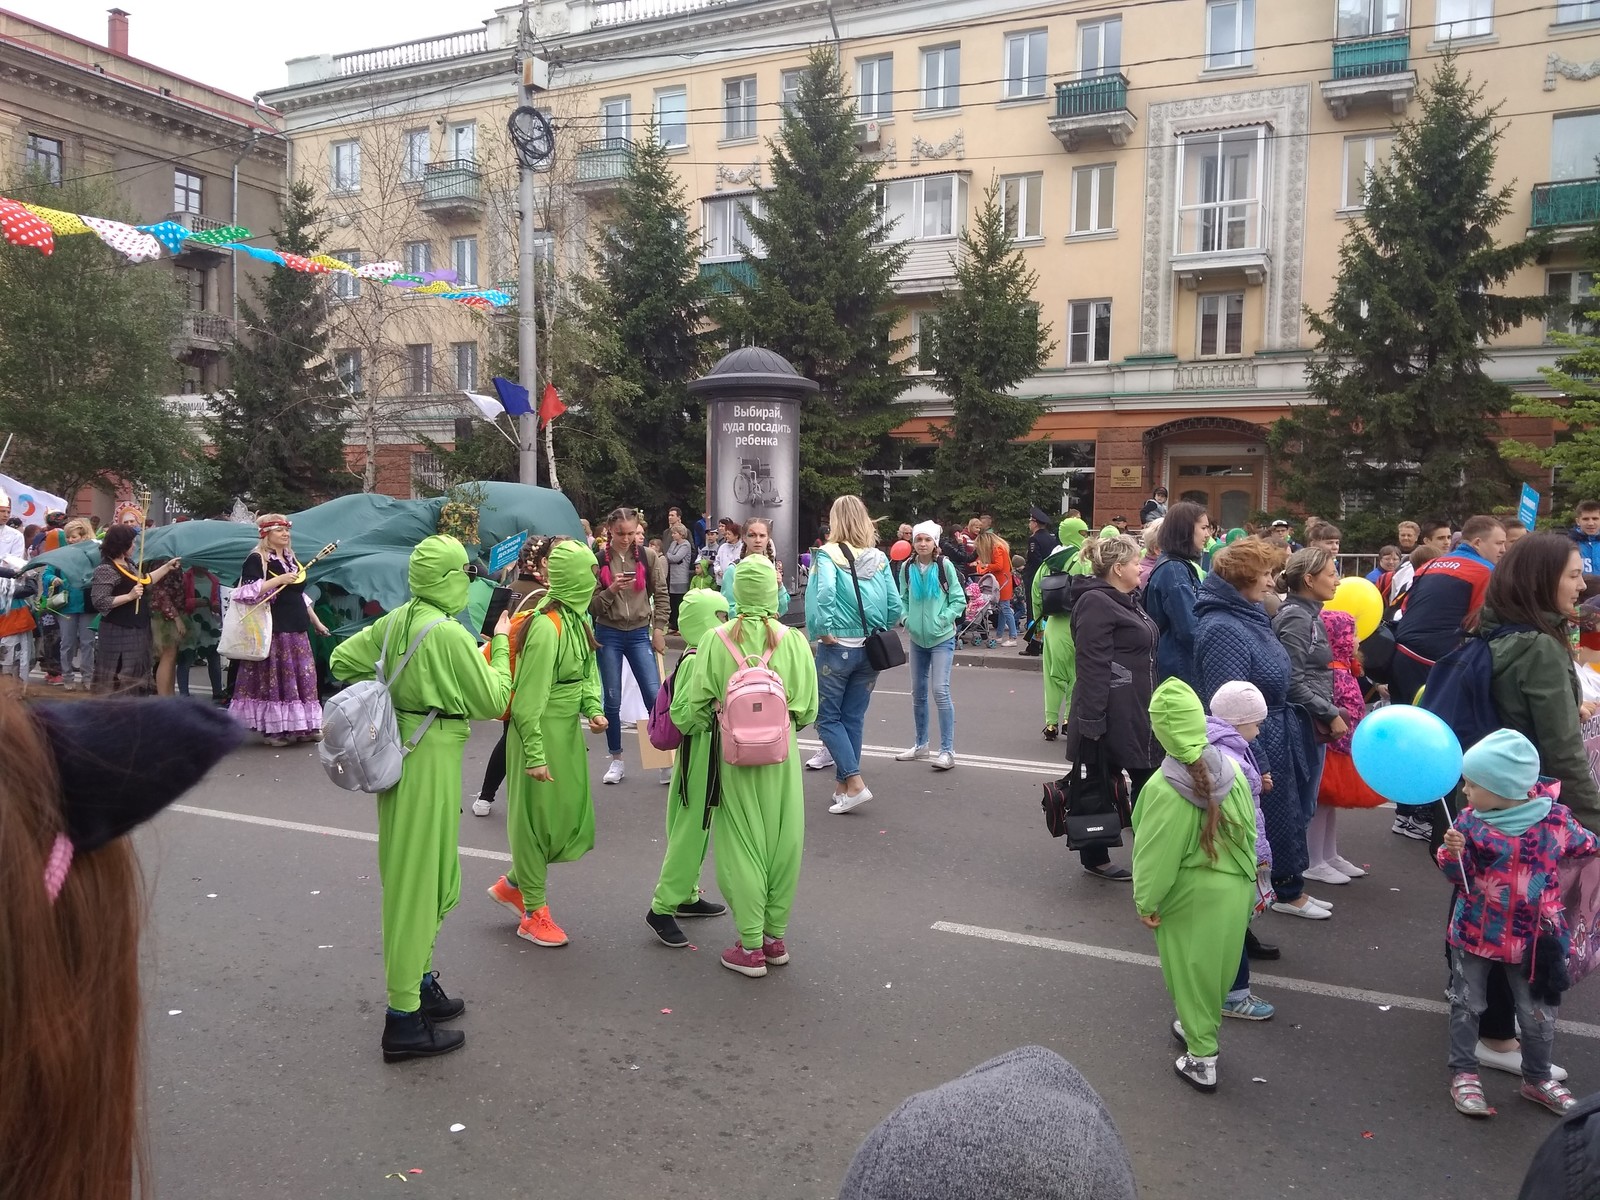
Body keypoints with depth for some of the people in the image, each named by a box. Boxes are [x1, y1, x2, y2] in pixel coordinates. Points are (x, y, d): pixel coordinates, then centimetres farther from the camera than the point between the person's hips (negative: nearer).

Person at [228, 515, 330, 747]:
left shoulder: (291, 558, 18)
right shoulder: (257, 560, -5)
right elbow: (248, 591, -18)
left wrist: (316, 621, 22)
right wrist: (279, 579, -20)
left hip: (296, 628, 8)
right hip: (273, 629, -8)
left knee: (303, 676, 7)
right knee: (274, 676, -6)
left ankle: (302, 726, 14)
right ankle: (274, 728, 1)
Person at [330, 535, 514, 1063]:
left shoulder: (394, 621, 4)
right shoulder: (450, 634, -19)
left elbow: (343, 660, 13)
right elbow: (494, 702, -12)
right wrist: (500, 644, -1)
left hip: (400, 748, 9)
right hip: (432, 759, -9)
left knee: (436, 876, 21)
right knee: (417, 882, -2)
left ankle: (420, 981, 34)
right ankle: (404, 1019, 7)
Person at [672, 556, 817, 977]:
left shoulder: (716, 640, -10)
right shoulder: (793, 641, -9)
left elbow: (691, 707, -8)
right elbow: (808, 709, -2)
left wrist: (710, 723, 14)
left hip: (734, 757, -1)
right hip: (782, 757, 1)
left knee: (742, 846, 8)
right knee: (781, 844, 14)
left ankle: (750, 947, 14)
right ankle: (775, 937, 25)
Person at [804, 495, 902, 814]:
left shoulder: (828, 554, -9)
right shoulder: (879, 558, 4)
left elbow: (824, 591, -27)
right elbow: (895, 606, 0)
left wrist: (823, 629, -17)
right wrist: (881, 633, 12)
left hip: (838, 647, -5)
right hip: (870, 649, 5)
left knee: (827, 717, 6)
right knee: (854, 718, 13)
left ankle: (854, 783, -4)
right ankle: (843, 786, 21)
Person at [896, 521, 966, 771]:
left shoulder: (944, 566, -8)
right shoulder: (908, 568, 2)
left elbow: (959, 600, -5)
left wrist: (943, 620, -14)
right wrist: (907, 620, -3)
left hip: (942, 639, -4)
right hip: (917, 639, 5)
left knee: (940, 691, -12)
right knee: (918, 692, 12)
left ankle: (947, 750, -6)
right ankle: (920, 744, 28)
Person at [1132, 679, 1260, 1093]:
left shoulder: (1164, 789, -25)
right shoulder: (1231, 770, -10)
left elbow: (1156, 855, -18)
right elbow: (1247, 831, 2)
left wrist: (1146, 902, -4)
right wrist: (1247, 876, 16)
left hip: (1191, 897, -5)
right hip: (1234, 890, 5)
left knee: (1191, 973, 12)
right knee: (1215, 968, 22)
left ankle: (1202, 1059, 21)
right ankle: (1198, 1028, 42)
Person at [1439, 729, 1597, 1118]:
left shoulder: (1555, 819, -12)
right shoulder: (1470, 821, -12)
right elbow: (1457, 876, -7)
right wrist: (1452, 853, -23)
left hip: (1533, 937, 0)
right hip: (1475, 932, 0)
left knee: (1539, 1014, 14)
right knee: (1467, 1005, 12)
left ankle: (1537, 1078, 36)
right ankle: (1463, 1073, 28)